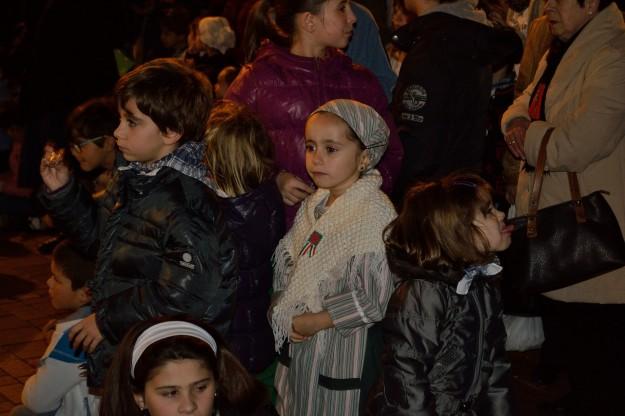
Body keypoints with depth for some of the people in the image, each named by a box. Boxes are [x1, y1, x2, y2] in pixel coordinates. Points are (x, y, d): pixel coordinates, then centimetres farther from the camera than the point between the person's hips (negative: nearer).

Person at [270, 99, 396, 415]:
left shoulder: (376, 214, -19)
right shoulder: (314, 205, 5)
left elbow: (372, 300, -21)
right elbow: (285, 265, 13)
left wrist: (311, 323, -17)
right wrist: (286, 316, -4)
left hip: (343, 351, -7)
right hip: (297, 343, 7)